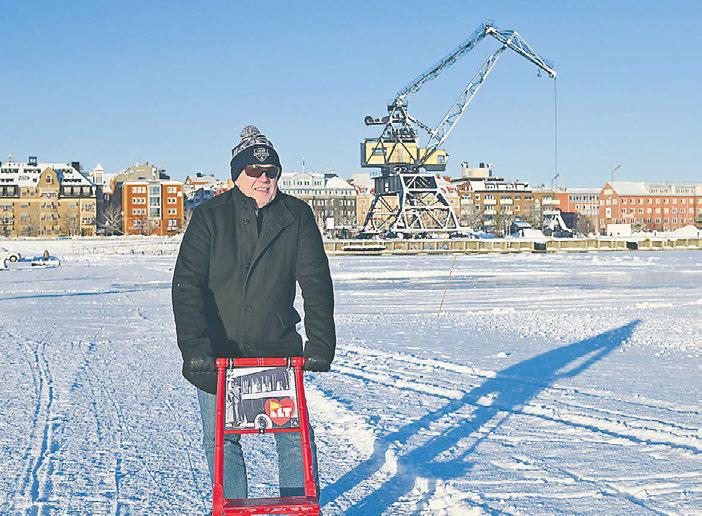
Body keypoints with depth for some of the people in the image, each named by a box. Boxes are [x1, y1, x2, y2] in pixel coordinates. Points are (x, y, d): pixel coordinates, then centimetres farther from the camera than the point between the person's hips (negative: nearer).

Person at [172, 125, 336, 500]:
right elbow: (187, 285, -9)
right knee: (221, 441, 6)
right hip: (217, 353, 0)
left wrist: (320, 345, -12)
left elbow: (316, 284, -3)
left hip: (279, 348, 1)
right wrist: (195, 347, -20)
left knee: (296, 434, 2)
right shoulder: (210, 217, -4)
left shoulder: (297, 216, 0)